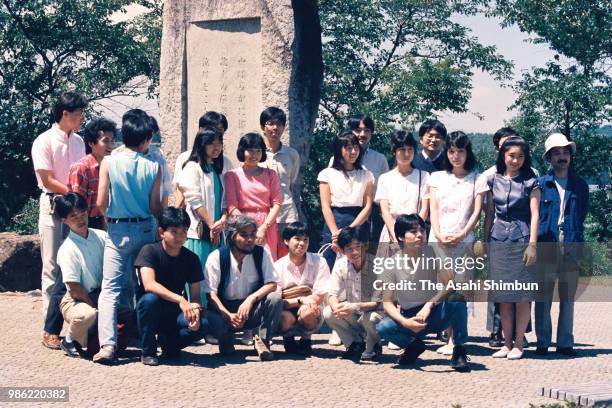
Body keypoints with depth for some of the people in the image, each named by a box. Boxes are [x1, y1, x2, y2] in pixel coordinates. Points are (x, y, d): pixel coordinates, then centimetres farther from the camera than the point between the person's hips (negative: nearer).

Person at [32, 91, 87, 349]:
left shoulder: (78, 142, 12)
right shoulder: (44, 142, -6)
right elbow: (48, 181, -11)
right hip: (53, 207, -5)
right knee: (53, 268, -3)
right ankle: (51, 330, -1)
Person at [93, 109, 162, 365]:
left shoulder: (109, 162, -8)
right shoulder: (153, 167, -6)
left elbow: (101, 203, -7)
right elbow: (155, 207, -4)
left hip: (118, 231, -1)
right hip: (146, 230, 2)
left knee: (110, 288, -2)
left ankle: (107, 344, -16)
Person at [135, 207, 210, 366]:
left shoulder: (191, 258, -1)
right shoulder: (150, 251, -13)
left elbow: (196, 295, -3)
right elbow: (149, 285, -28)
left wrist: (195, 308, -28)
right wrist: (180, 299, -39)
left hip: (173, 313, 3)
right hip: (150, 312, -3)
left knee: (202, 324, -26)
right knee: (150, 299, -37)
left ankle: (168, 342, 5)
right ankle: (148, 351, -15)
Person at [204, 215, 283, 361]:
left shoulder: (262, 253, -4)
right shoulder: (216, 257, -11)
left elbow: (272, 284, -9)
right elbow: (211, 294, -15)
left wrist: (251, 298, -28)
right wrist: (228, 315, -31)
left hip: (252, 309, 2)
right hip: (224, 309, -1)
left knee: (275, 299, -27)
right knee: (210, 319, -34)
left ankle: (262, 340, -8)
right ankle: (226, 341, 2)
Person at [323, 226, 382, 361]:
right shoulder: (341, 265, -8)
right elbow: (332, 294, -9)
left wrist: (356, 307, -41)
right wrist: (337, 307, -34)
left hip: (373, 311, -4)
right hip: (353, 317, 4)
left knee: (371, 317, -36)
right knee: (328, 313, -19)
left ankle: (373, 347, -2)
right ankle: (356, 345, 1)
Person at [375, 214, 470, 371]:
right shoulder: (392, 265, -8)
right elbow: (387, 302, -8)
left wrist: (429, 305, -34)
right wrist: (404, 322, -26)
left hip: (436, 314, -1)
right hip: (409, 317, 1)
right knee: (382, 328, -28)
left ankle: (459, 351, -14)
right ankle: (414, 345, 5)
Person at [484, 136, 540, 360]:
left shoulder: (530, 182, 2)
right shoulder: (494, 180, 10)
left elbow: (535, 214, -3)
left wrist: (532, 244, -11)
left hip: (521, 241, -3)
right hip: (498, 241, 3)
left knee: (522, 296, -1)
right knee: (503, 297, 5)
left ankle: (518, 344, 6)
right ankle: (506, 343, 13)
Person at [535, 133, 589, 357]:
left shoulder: (580, 185, 11)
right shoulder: (540, 184, 5)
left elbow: (582, 215, 13)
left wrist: (577, 238, 3)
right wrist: (535, 243, -1)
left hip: (572, 247, 2)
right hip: (547, 246, -2)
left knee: (568, 297, 5)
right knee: (544, 297, 1)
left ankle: (565, 342, 12)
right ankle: (543, 342, 7)